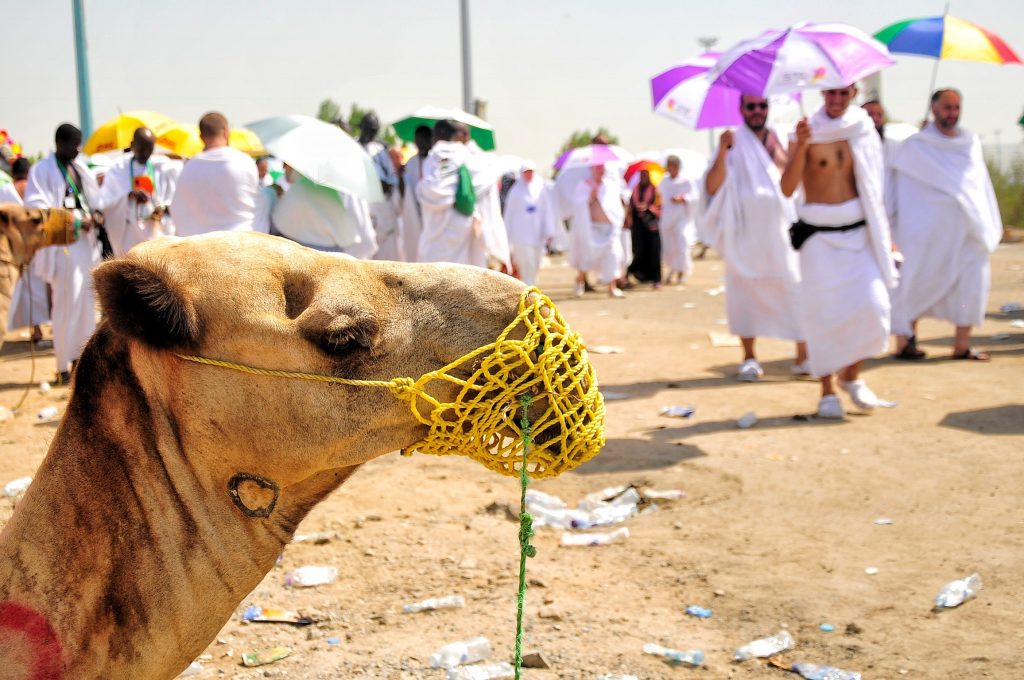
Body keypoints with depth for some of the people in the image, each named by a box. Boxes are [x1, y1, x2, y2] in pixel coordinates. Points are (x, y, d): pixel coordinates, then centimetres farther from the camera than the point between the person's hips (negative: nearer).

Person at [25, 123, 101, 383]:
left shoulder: (80, 167, 12)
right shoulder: (42, 170, -7)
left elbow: (94, 197, 18)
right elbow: (36, 206, -15)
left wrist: (95, 215, -5)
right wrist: (75, 220, -19)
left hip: (86, 240, 7)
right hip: (61, 243, -7)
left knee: (86, 300, 10)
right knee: (67, 304, -7)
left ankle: (81, 355, 21)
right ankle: (64, 365, -1)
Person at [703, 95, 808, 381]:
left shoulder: (780, 140, 9)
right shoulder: (733, 144, 2)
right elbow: (712, 187, -9)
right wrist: (722, 152, -21)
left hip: (780, 231, 1)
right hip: (745, 233, -1)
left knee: (796, 290, -6)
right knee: (744, 292, 2)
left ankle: (803, 356, -1)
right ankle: (749, 358, 12)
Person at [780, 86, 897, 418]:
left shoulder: (863, 131, 8)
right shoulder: (806, 133, -3)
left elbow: (873, 186, 15)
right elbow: (787, 188, -14)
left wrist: (884, 233, 15)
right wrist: (800, 146, -27)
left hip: (858, 233, 3)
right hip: (818, 237, -3)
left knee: (871, 306, -8)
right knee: (824, 313, -1)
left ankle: (852, 376, 15)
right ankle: (827, 391, 12)